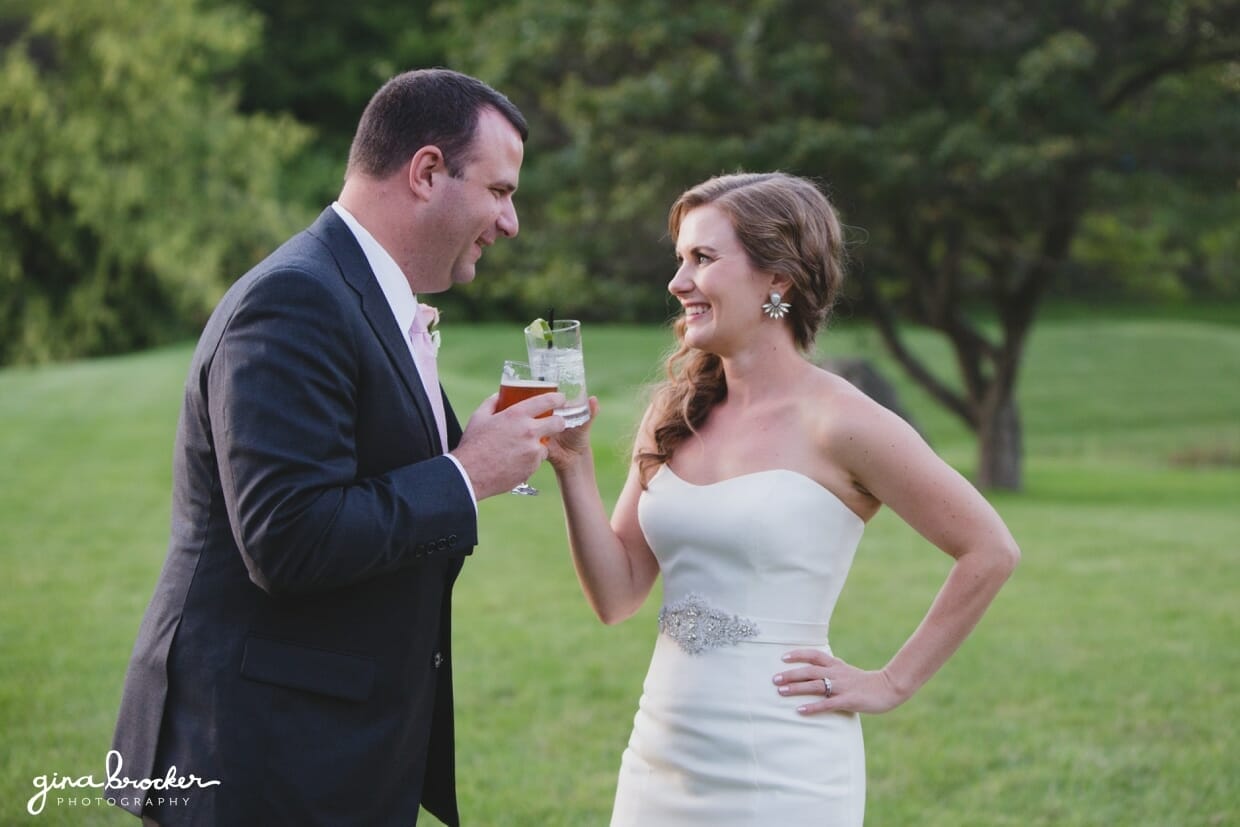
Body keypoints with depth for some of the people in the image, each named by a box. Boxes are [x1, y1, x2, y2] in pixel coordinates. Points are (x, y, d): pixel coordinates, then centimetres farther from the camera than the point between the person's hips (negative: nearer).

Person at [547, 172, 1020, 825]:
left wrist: (892, 684, -7)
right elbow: (617, 596, 5)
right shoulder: (674, 416, 6)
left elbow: (989, 552, -8)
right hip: (659, 765, 6)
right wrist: (572, 464, -5)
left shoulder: (836, 423, -11)